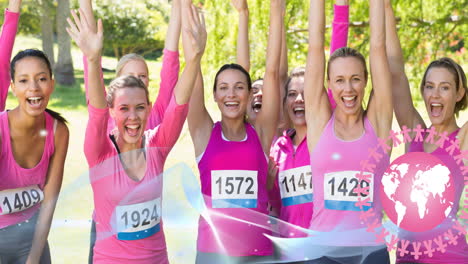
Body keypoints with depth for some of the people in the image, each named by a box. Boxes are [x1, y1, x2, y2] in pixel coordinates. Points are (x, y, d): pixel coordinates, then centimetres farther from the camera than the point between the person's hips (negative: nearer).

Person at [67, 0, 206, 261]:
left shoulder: (156, 146, -7)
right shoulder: (101, 152, -12)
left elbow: (179, 104, -21)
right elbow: (97, 109, -30)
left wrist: (194, 57, -38)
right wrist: (93, 60, -47)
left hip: (157, 256, 3)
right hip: (110, 257, -2)